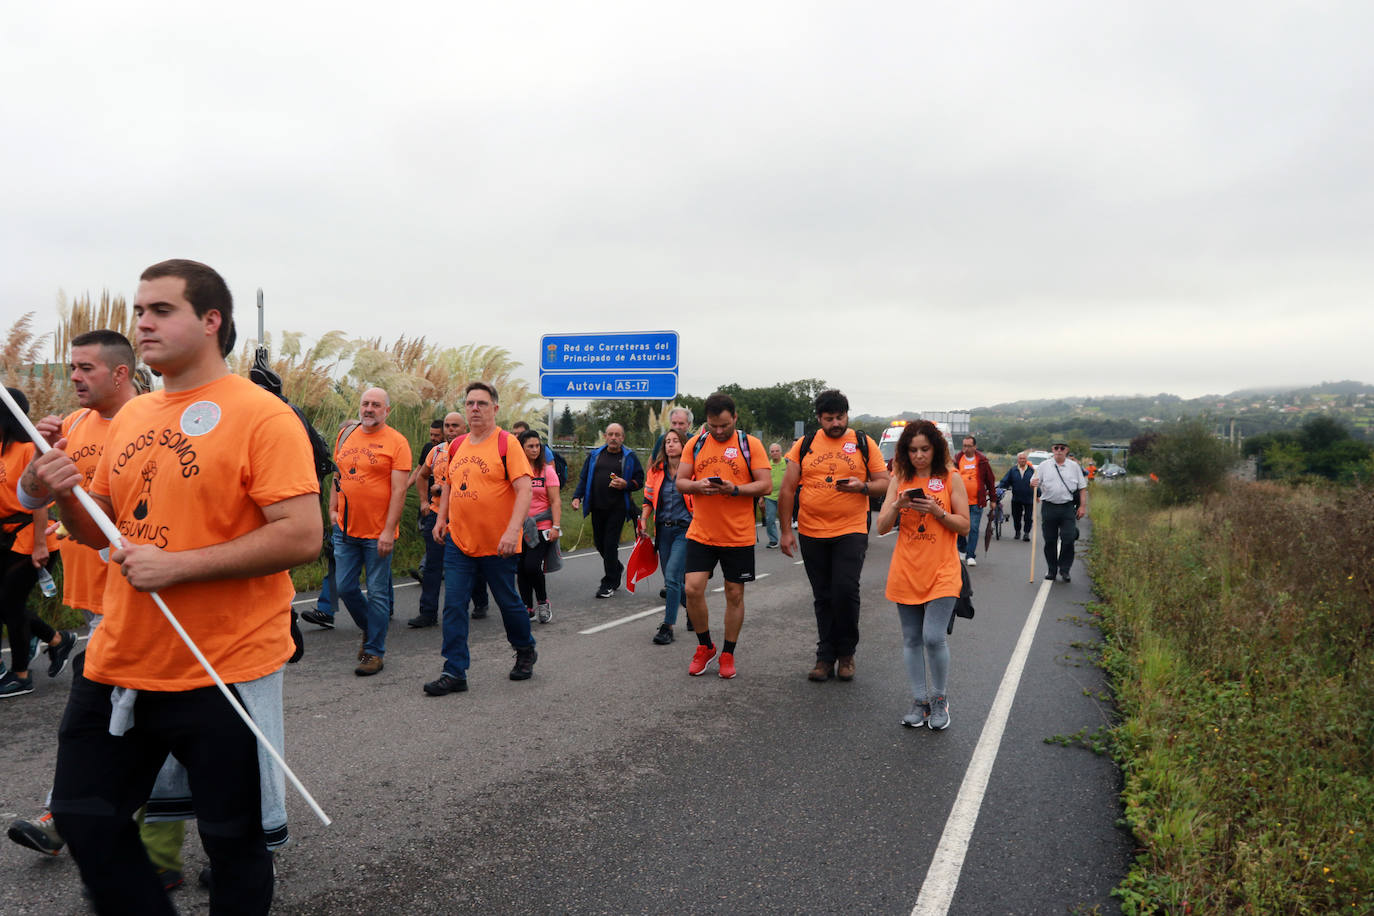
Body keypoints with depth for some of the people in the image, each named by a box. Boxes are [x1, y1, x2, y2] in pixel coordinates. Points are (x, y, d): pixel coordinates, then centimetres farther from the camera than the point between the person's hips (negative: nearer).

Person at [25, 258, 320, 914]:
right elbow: (102, 528, 20)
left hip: (225, 671, -7)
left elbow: (302, 537, -20)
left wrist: (176, 566, -22)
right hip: (117, 664, 7)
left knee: (232, 842, 8)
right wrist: (65, 496, -2)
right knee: (83, 816, 18)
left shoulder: (262, 416, -13)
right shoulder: (130, 418, 10)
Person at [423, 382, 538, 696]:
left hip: (497, 544, -5)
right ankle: (454, 673, 7)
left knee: (508, 602, 10)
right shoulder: (457, 445, 8)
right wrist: (441, 518, 15)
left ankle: (525, 652, 35)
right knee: (454, 605, 0)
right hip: (458, 541, 5)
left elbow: (524, 490, -17)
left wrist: (513, 530, -26)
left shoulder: (507, 443, -11)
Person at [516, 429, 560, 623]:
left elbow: (555, 501, -3)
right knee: (521, 569, 6)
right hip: (520, 528, 3)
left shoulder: (547, 470, -1)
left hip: (541, 527, -3)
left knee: (532, 566, -15)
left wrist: (556, 526, -11)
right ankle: (528, 607, 21)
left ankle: (543, 602, 8)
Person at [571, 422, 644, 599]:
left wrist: (625, 484, -15)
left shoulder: (629, 457, 3)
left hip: (617, 508, -4)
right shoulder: (595, 455, 11)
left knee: (610, 544, -7)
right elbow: (583, 478, 13)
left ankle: (609, 583, 3)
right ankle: (617, 568, 37)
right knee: (599, 543, 11)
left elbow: (639, 480, 3)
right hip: (597, 507, 4)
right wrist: (577, 497, 2)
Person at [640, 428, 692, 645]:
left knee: (672, 576, -14)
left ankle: (668, 626, -7)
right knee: (671, 579, 10)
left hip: (685, 529, -5)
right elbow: (648, 500, 16)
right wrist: (643, 522, 4)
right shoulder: (656, 471, 8)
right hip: (663, 530, 5)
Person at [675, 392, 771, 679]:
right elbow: (680, 481, 6)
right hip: (700, 533, 2)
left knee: (735, 594, 7)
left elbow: (765, 484, -5)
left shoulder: (750, 444, -1)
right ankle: (705, 647, 18)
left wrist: (735, 489, -21)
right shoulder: (695, 444, 6)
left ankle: (728, 654, 22)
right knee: (693, 589, -5)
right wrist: (697, 486, -16)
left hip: (739, 536, -2)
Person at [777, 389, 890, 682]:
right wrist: (786, 530, 1)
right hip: (811, 534, 2)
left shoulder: (864, 443, 4)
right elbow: (788, 489, 5)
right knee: (823, 597, 10)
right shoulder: (804, 445, 6)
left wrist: (862, 486, -17)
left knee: (845, 590, -12)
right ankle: (826, 656, 20)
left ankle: (846, 652, 9)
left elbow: (884, 482, 4)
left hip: (851, 532, -2)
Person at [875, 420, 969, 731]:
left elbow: (964, 526, -1)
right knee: (911, 639, 7)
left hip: (941, 571, -3)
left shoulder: (951, 478, 0)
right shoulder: (899, 480, 6)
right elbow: (882, 527, 3)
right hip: (906, 571, 3)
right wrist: (897, 506, -15)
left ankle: (939, 700, 9)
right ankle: (920, 701, 19)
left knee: (933, 637, -11)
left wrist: (937, 511, -16)